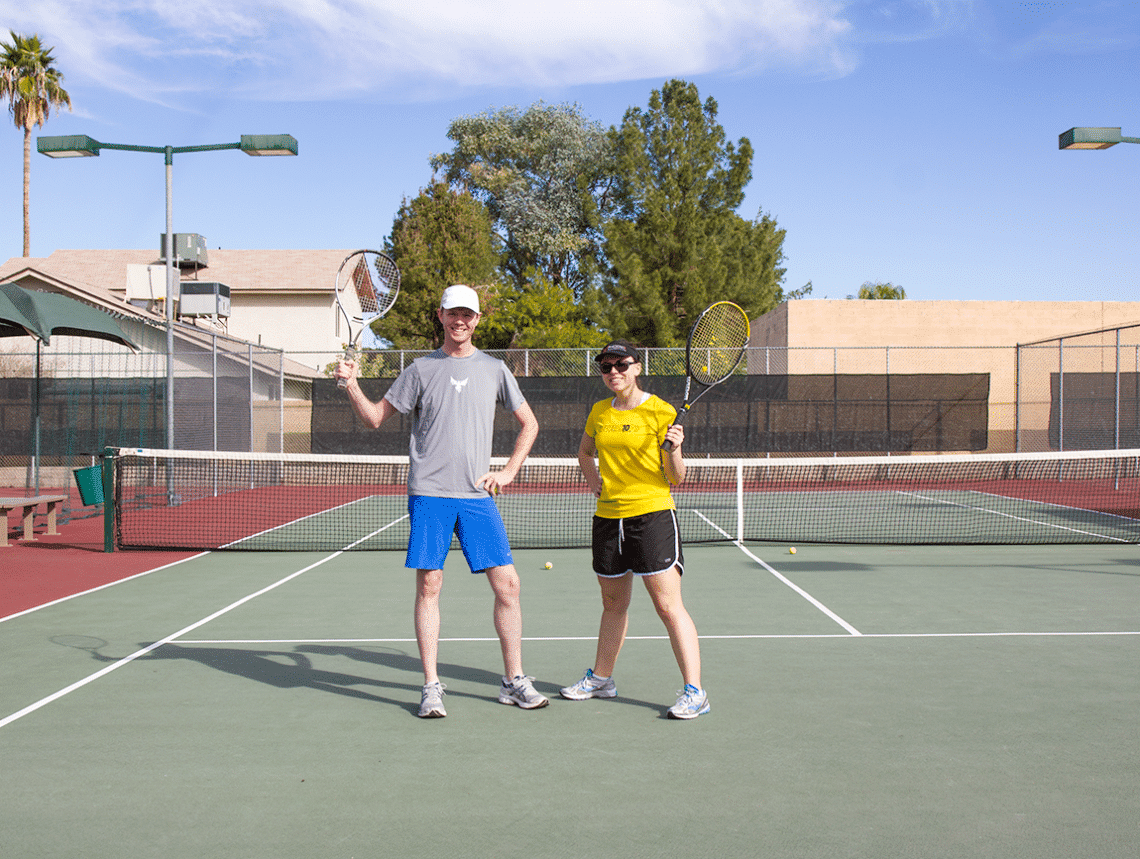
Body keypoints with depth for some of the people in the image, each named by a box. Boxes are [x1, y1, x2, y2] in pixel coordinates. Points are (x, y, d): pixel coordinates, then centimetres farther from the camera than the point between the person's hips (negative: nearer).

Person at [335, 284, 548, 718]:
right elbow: (375, 418, 10)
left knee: (507, 583, -2)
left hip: (478, 495, 1)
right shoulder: (421, 369, 8)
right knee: (428, 586, -2)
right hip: (429, 493, -1)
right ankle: (431, 687, 10)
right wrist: (351, 384, -6)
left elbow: (528, 424, 18)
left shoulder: (494, 369, 10)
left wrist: (507, 472, 8)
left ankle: (513, 681, 12)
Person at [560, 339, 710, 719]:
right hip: (608, 516, 5)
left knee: (669, 606, -8)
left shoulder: (661, 412, -6)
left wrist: (674, 450, -23)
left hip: (652, 514, -5)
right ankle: (601, 678, 32)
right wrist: (592, 478, 11)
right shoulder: (599, 413, 9)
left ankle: (694, 692, -3)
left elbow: (675, 479, -4)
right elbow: (585, 451, 29)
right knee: (613, 604, 18)